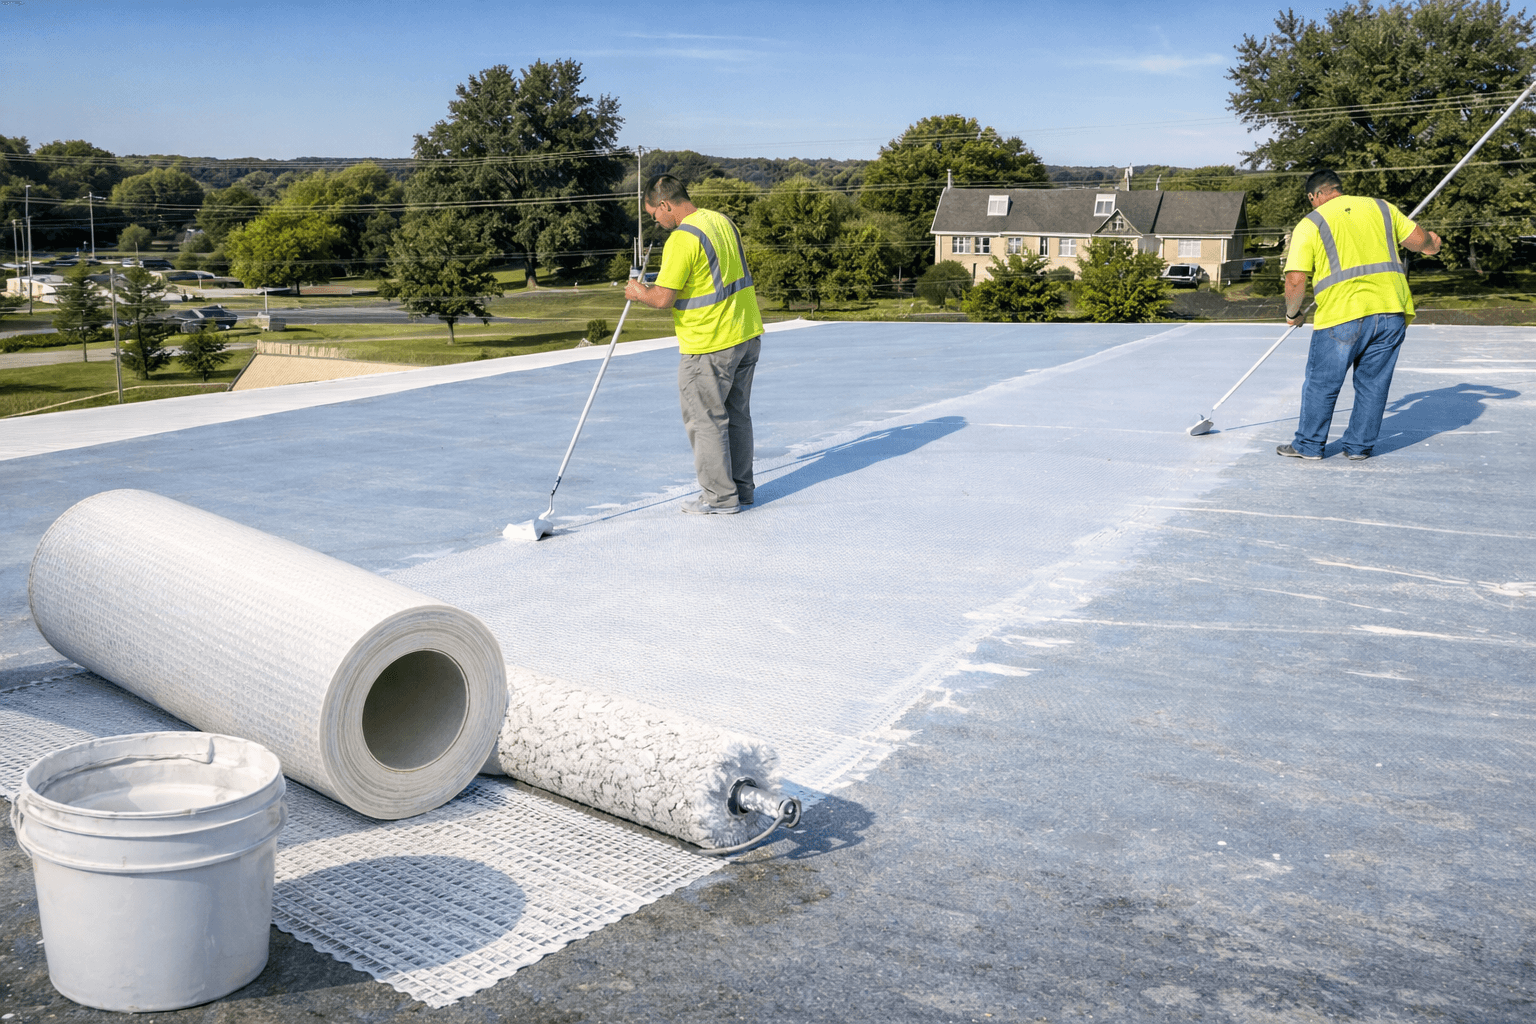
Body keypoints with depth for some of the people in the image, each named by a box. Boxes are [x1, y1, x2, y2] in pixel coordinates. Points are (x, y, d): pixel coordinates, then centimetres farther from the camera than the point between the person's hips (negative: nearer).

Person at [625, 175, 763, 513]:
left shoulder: (682, 238, -19)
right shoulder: (723, 221, 9)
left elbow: (662, 299, -19)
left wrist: (639, 293, 0)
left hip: (709, 346, -9)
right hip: (748, 334, 9)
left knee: (705, 420, 3)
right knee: (737, 415, 17)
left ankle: (720, 497, 9)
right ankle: (742, 488, 26)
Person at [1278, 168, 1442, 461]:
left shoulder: (1310, 224, 2)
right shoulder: (1380, 207, 13)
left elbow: (1295, 280, -5)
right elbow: (1421, 240, 16)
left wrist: (1292, 313, 11)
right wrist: (1430, 242, 40)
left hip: (1342, 316, -4)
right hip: (1391, 311, 4)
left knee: (1321, 384, 10)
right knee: (1373, 383, 14)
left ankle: (1309, 445, 18)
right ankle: (1359, 446, 21)